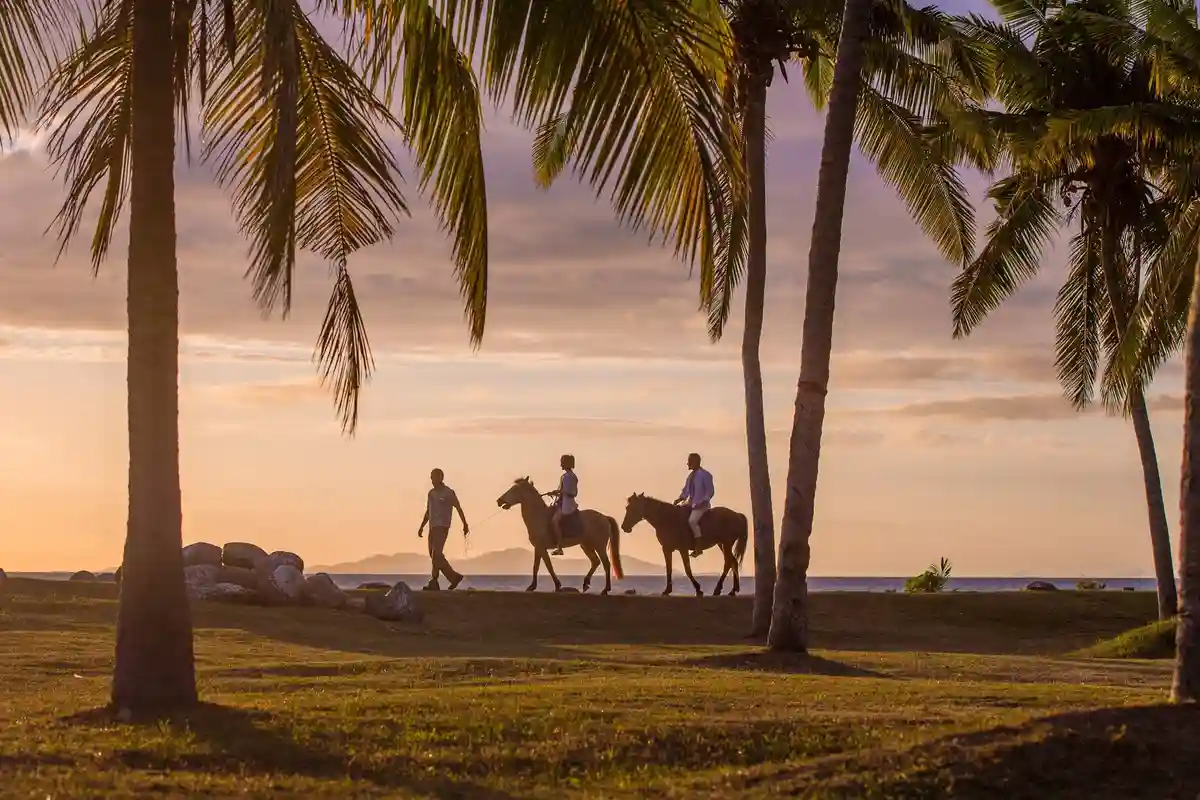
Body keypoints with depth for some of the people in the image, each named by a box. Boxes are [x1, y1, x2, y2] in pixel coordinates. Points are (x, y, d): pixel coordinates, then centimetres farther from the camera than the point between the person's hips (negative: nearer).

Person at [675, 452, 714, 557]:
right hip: (691, 503, 9)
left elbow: (710, 492, -12)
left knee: (692, 521, -26)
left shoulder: (705, 475, -12)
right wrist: (680, 499, 2)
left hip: (701, 505, -9)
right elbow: (686, 490, 17)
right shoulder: (691, 475, 11)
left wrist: (702, 502, -20)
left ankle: (698, 548, -21)